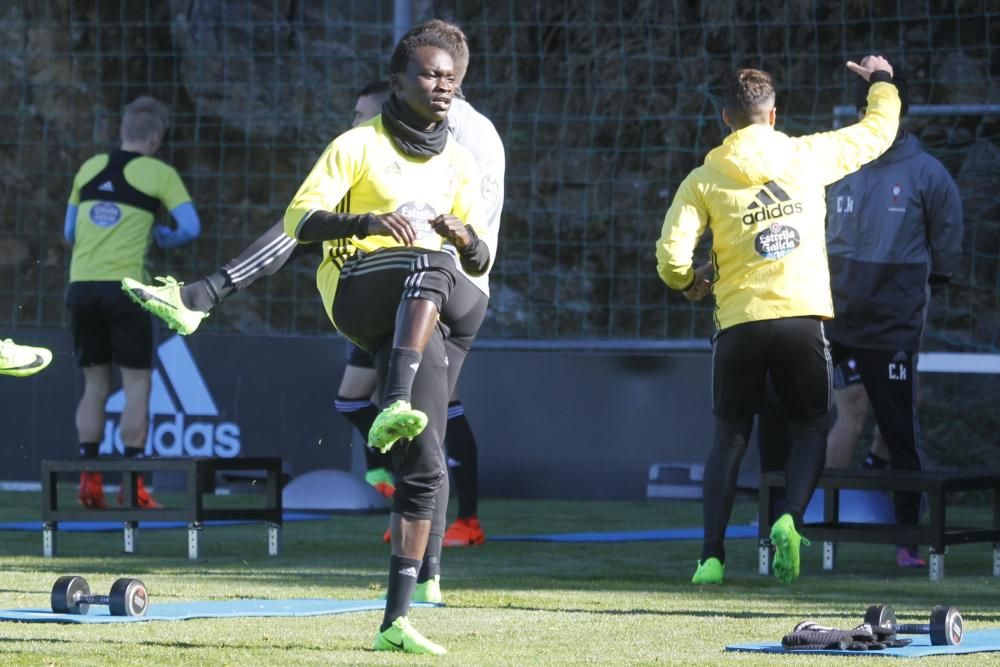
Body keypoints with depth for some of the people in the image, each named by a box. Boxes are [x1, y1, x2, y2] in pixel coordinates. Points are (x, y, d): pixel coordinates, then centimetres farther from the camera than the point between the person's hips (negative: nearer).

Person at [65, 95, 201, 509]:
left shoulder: (90, 168, 13)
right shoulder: (159, 174, -1)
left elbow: (69, 232, 17)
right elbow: (190, 227, -9)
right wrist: (163, 239, 10)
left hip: (81, 285, 5)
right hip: (124, 286, -5)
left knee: (95, 384, 12)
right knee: (137, 385, 1)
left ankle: (89, 479, 5)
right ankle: (132, 485, -4)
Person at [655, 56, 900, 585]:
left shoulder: (704, 179, 2)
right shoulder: (807, 156, 4)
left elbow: (671, 256, -6)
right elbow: (878, 131, 18)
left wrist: (689, 283, 17)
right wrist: (882, 82, 38)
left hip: (739, 322, 0)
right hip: (803, 316, 0)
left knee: (730, 438, 12)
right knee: (812, 428, 15)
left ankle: (712, 556, 1)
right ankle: (790, 518, -13)